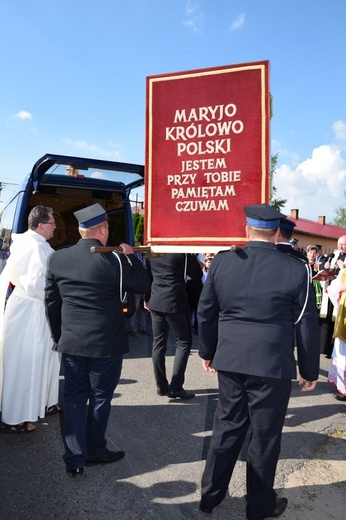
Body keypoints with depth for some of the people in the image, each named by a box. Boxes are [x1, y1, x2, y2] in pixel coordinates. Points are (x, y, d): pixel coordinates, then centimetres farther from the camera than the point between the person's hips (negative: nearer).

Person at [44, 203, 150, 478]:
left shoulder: (57, 258, -2)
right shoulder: (115, 261, -17)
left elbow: (52, 302, 5)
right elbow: (143, 285, -6)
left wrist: (59, 336, 16)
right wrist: (131, 256, 5)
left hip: (71, 343, 4)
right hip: (106, 344, -4)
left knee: (74, 397, 15)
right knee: (100, 398, 14)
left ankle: (75, 459, 22)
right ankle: (94, 450, 32)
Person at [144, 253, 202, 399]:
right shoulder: (183, 252, -13)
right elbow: (197, 275, -4)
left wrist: (147, 298, 22)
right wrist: (192, 257, 10)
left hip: (155, 303, 6)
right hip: (175, 303, -5)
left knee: (158, 343, 12)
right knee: (183, 343, 6)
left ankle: (161, 386, 18)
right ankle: (175, 387, 1)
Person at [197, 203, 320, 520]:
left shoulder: (222, 261, -1)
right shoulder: (296, 269, -10)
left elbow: (206, 312, 5)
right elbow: (307, 325, -5)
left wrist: (208, 351, 18)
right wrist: (310, 371, 7)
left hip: (229, 361, 4)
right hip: (272, 365, -3)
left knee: (227, 427, 19)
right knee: (265, 435, 14)